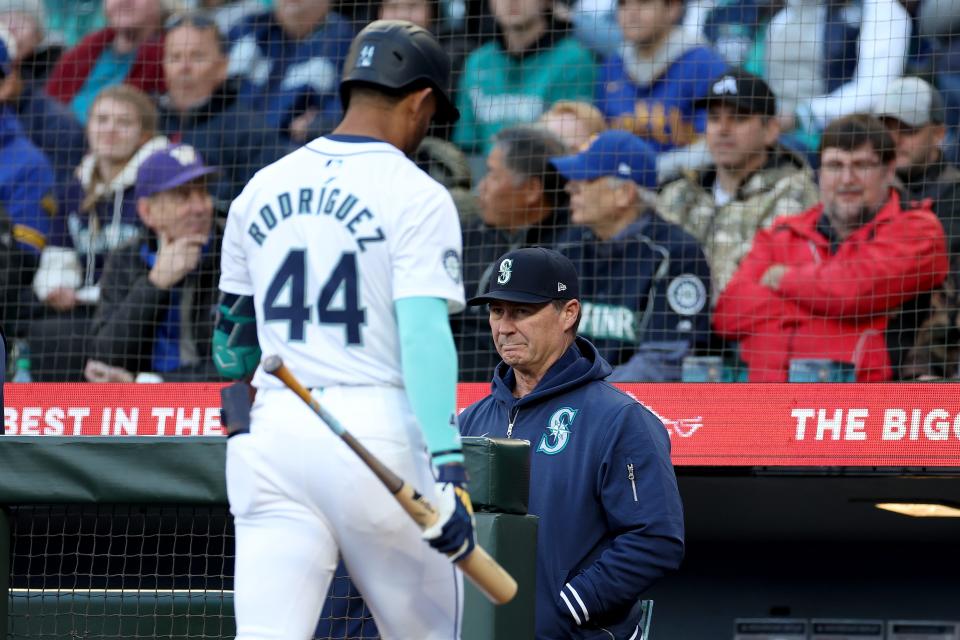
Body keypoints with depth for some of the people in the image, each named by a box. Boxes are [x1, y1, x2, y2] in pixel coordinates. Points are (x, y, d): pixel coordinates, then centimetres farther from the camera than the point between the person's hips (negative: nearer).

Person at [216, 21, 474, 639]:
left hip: (273, 432, 4)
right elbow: (424, 334, -17)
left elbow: (232, 340, 23)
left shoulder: (263, 188, 13)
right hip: (378, 437, -4)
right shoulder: (416, 197, -5)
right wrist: (449, 467, -23)